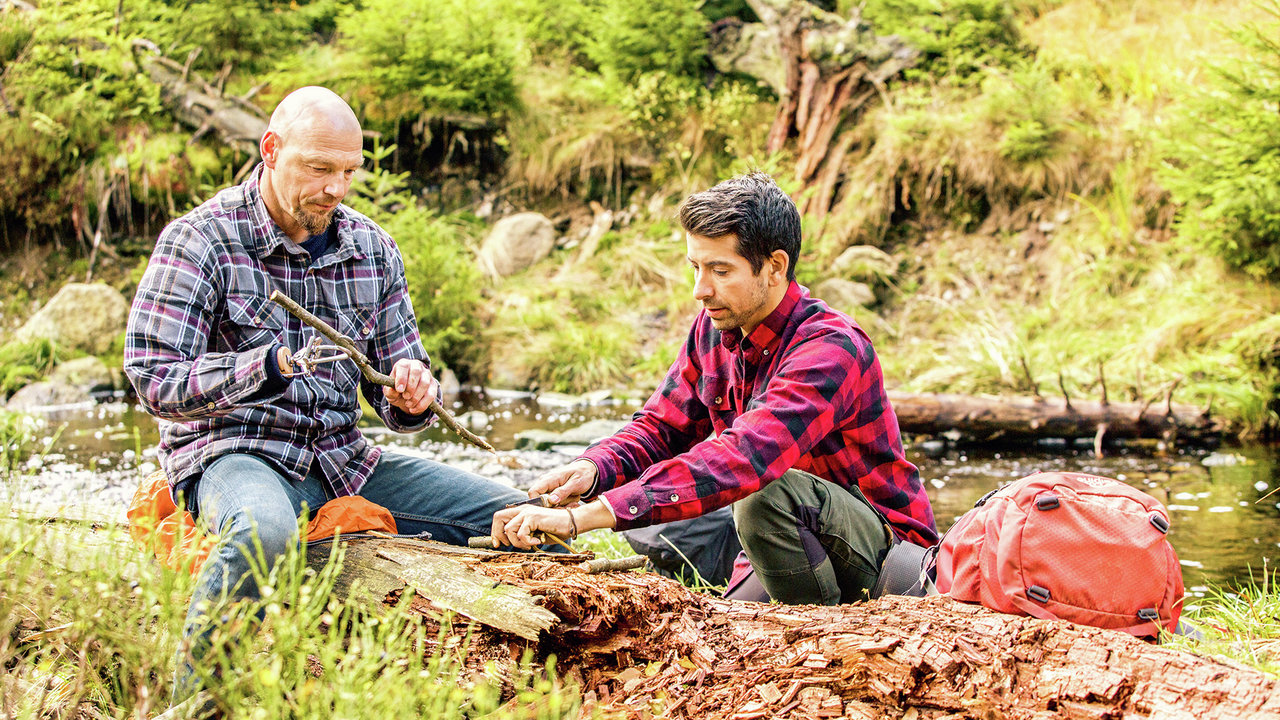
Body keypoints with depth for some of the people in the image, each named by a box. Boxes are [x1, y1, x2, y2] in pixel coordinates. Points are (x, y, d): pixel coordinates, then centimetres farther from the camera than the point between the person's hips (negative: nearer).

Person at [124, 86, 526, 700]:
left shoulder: (373, 250, 9)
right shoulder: (199, 240, -8)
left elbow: (394, 387, 15)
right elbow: (154, 381, -15)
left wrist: (410, 396, -12)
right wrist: (269, 366, -30)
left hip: (344, 460, 6)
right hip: (233, 453, -6)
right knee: (265, 530, -43)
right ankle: (192, 700, -24)